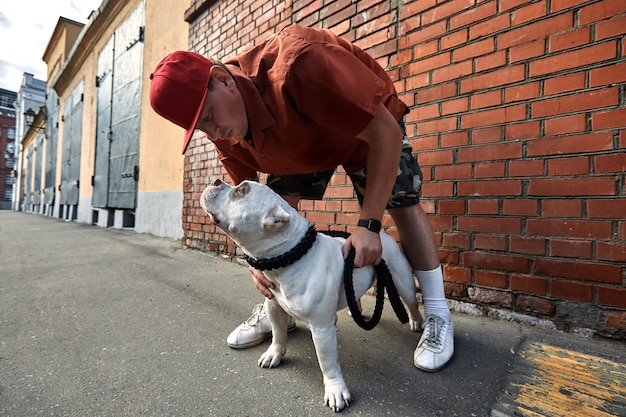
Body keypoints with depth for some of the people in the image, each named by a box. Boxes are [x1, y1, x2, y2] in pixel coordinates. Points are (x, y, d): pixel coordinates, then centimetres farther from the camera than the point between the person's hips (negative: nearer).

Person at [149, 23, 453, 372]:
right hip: (299, 144, 5)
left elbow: (386, 132, -38)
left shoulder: (298, 63, -42)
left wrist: (369, 223, -40)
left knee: (403, 203, -19)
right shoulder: (225, 138, -21)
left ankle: (438, 316, -4)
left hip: (369, 124, -4)